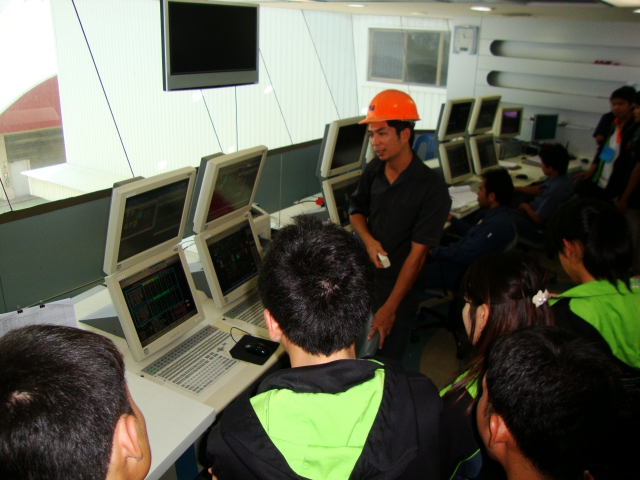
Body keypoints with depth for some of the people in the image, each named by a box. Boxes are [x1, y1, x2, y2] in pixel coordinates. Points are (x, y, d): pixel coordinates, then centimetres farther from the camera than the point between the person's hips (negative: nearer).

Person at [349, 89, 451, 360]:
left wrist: (390, 307, -18)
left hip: (399, 287, -4)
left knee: (385, 360, 6)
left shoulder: (431, 189, -19)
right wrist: (369, 240, -9)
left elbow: (417, 254, -18)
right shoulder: (374, 170, -2)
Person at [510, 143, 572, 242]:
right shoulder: (559, 177, -5)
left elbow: (538, 219, -26)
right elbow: (538, 189, 13)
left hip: (539, 229, -9)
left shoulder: (556, 189, -34)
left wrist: (526, 206, -8)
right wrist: (514, 188, 8)